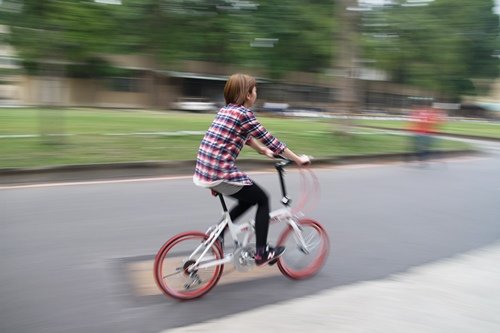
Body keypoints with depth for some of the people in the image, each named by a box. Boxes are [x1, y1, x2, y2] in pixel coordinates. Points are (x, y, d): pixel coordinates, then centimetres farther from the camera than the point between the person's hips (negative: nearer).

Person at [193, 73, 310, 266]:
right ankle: (262, 253, 14)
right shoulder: (244, 113, -10)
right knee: (262, 200, 9)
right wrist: (298, 160, 3)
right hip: (220, 174, -9)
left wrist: (262, 150, 38)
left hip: (204, 171, 9)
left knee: (248, 199, 24)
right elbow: (271, 141, -7)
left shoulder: (226, 110, 15)